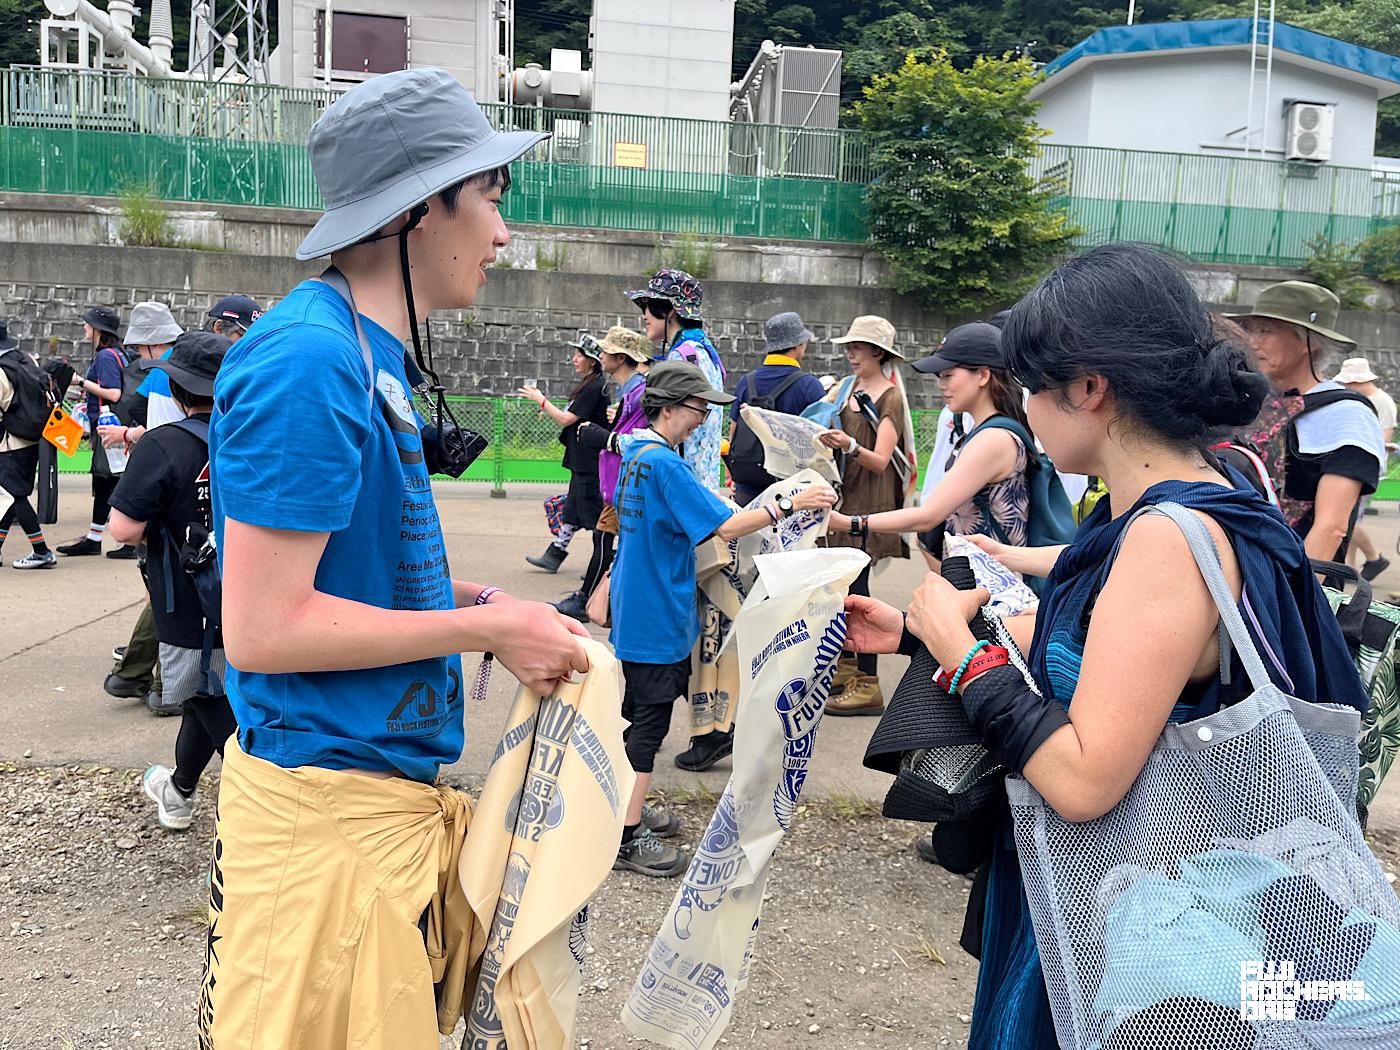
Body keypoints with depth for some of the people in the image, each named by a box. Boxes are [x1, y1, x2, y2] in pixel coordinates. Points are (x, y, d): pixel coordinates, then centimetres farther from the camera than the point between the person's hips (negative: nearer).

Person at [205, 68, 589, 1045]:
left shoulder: (375, 353, 9)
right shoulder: (311, 360, -21)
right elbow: (262, 629, -23)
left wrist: (471, 597, 3)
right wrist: (485, 629, -16)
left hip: (391, 782, 9)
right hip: (328, 805, -9)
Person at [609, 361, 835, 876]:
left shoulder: (636, 453, 10)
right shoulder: (665, 464, -21)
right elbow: (725, 526, -25)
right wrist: (789, 504, -21)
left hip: (637, 611, 10)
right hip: (656, 617, -10)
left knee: (639, 711, 19)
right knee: (649, 718, -3)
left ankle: (626, 809, 31)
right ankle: (628, 838, 3)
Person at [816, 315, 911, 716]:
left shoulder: (890, 398, -8)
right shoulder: (851, 389, 14)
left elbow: (880, 460, -19)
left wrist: (848, 445, -35)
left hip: (869, 502, -8)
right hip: (843, 496, 8)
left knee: (854, 587, -9)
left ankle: (868, 685, -3)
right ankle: (847, 668, 24)